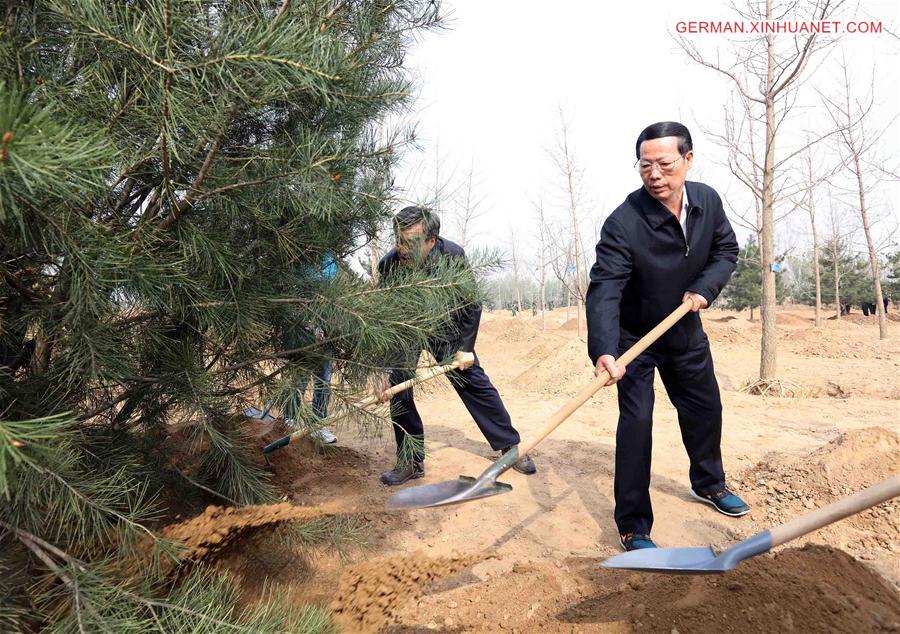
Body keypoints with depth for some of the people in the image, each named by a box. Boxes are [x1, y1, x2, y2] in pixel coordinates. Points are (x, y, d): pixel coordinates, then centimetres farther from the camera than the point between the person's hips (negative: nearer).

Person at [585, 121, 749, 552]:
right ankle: (633, 527, 1)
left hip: (685, 328, 6)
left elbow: (726, 250, 4)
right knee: (636, 421, -12)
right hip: (634, 335, -6)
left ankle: (709, 484, 46)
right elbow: (604, 290, -39)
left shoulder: (708, 201, -11)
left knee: (705, 408, 18)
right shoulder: (623, 223, -30)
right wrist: (603, 350, -53)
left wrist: (705, 287, -17)